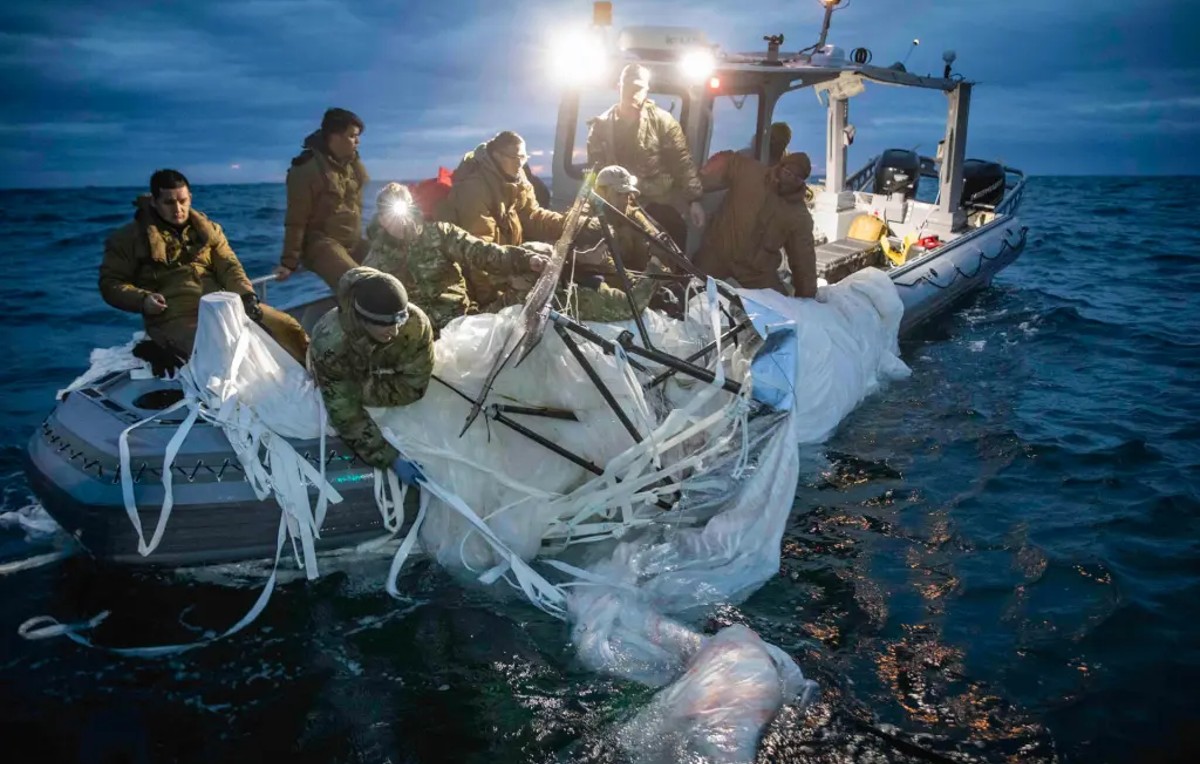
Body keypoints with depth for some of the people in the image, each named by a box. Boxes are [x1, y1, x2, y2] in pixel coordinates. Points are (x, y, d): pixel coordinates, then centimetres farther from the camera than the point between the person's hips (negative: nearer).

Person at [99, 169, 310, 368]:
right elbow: (110, 283, 6)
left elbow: (229, 266, 7)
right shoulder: (130, 237, 6)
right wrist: (142, 299, -14)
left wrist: (247, 295, -14)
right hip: (175, 317, -4)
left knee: (287, 326, -10)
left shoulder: (208, 230, 17)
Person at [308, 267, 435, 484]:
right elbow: (346, 415, -42)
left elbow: (412, 387, -32)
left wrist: (361, 391, -35)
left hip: (385, 374, 2)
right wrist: (392, 458, -47)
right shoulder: (330, 342, -46)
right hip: (345, 376, -1)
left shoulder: (415, 323, -42)